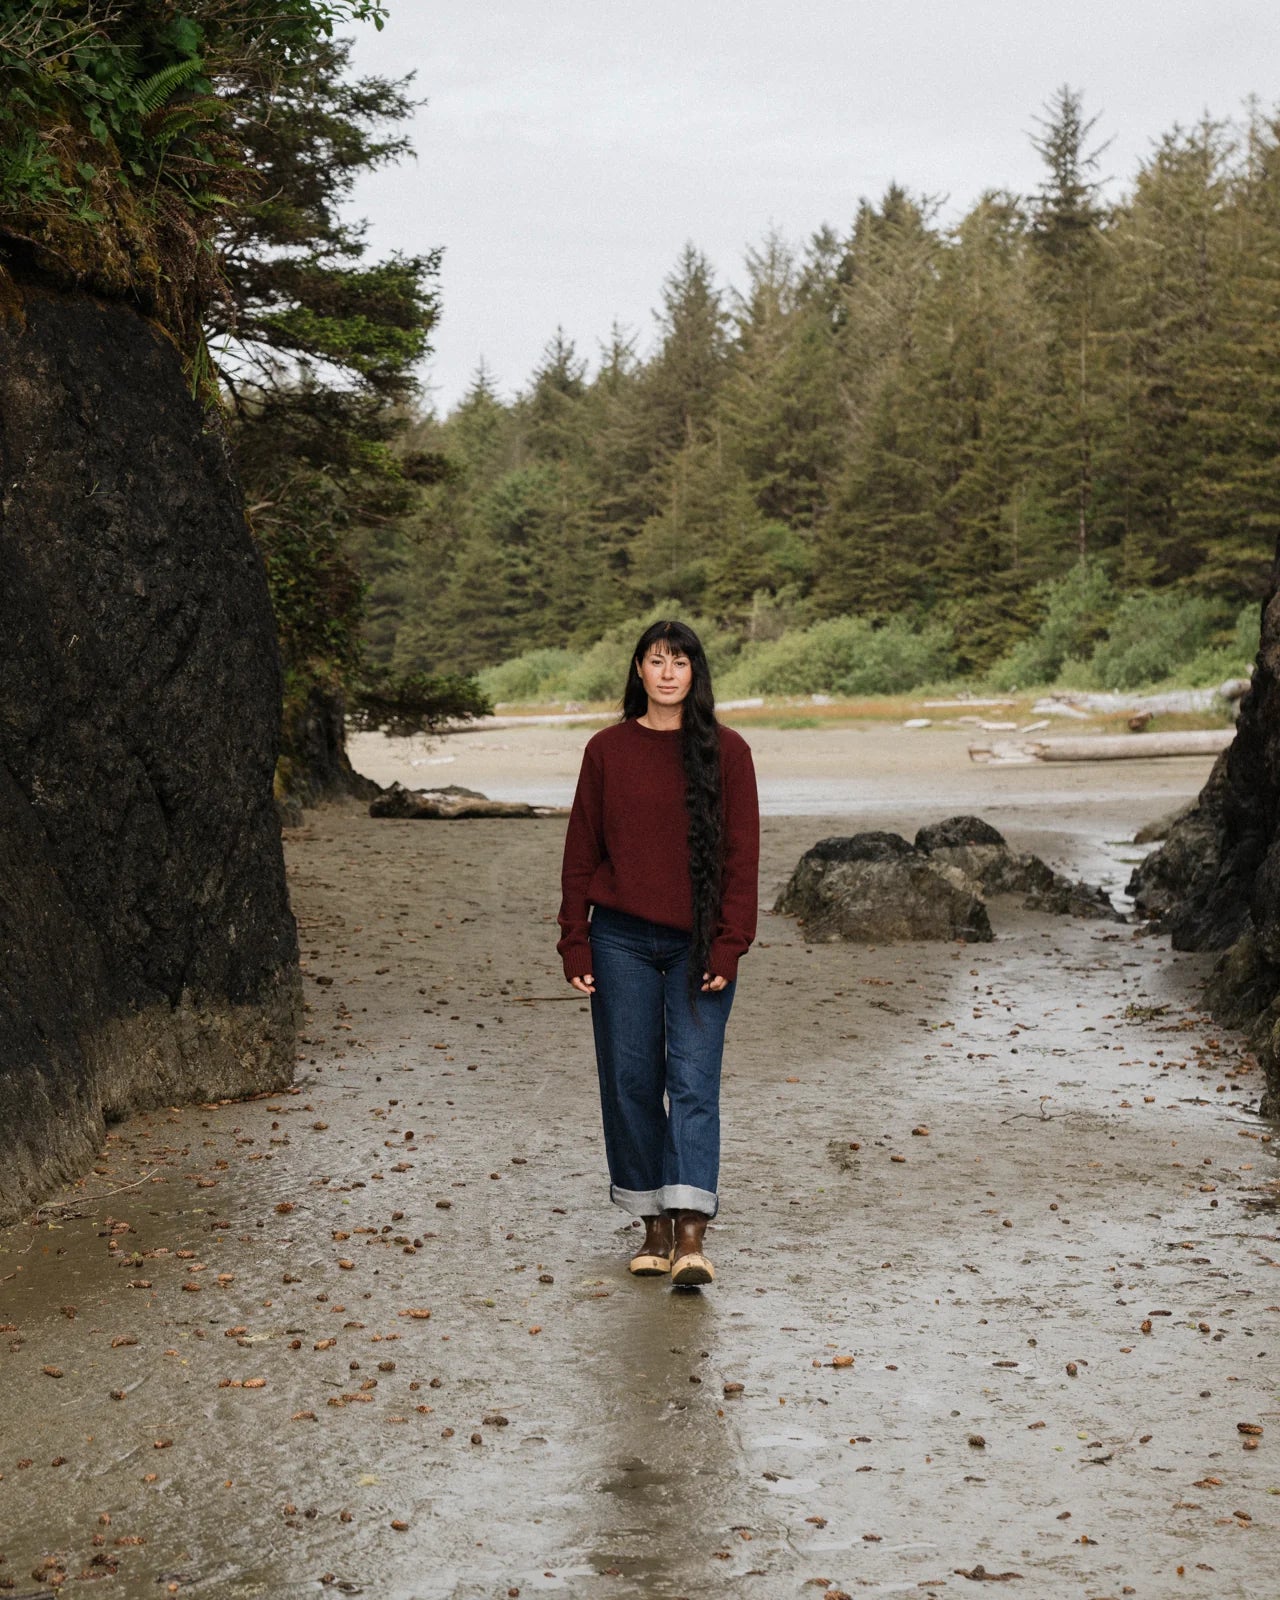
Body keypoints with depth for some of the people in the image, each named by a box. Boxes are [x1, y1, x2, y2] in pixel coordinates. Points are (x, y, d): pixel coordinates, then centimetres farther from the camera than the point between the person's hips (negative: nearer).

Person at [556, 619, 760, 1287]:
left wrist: (728, 947, -7)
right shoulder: (607, 750, 5)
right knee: (631, 1080, 4)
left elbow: (741, 855, 0)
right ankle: (655, 1227, 14)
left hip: (697, 944, -2)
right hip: (622, 939, 2)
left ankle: (691, 1238, -13)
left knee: (694, 1080, -8)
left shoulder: (725, 751, 1)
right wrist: (574, 944, 2)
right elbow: (581, 851, 7)